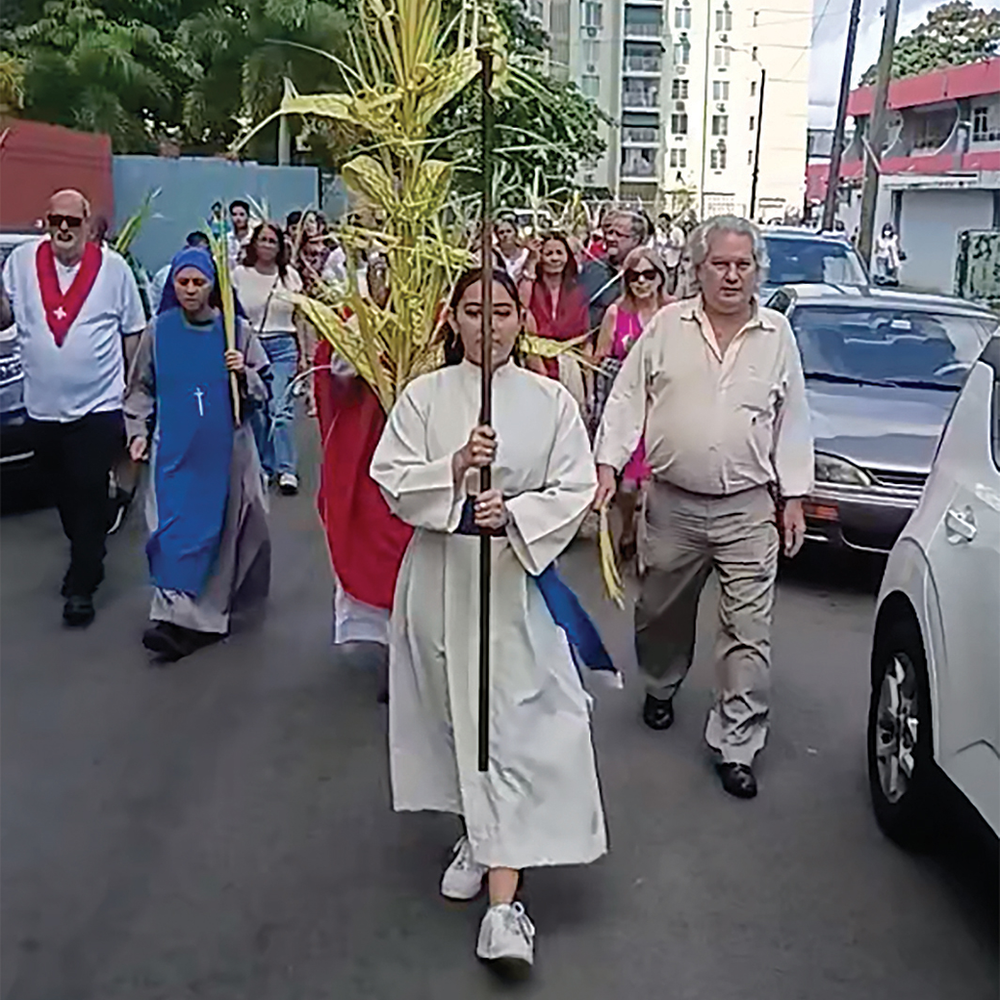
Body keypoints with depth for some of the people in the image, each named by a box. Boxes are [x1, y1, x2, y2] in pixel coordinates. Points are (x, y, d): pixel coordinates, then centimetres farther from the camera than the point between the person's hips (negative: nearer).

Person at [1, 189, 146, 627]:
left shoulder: (113, 266, -5)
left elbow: (133, 332, 3)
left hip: (98, 405, -4)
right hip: (43, 406, 4)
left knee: (89, 494, -3)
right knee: (64, 492, 17)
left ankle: (81, 585, 6)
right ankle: (88, 558, 39)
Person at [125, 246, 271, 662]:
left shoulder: (235, 330, 1)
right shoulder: (158, 331, 3)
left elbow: (262, 391, 6)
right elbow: (141, 388, 12)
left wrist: (244, 374, -14)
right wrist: (138, 431, 2)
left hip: (225, 447, 0)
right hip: (175, 447, 0)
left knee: (219, 526, 4)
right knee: (176, 527, -8)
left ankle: (205, 613, 17)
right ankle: (175, 615, -7)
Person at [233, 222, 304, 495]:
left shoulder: (290, 275, 6)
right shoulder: (240, 275, 2)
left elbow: (300, 317, 12)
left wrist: (304, 352, 11)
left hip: (283, 347, 0)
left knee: (281, 408, -9)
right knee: (255, 409, 2)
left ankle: (287, 469, -6)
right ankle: (263, 466, 15)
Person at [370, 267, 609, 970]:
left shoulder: (550, 400, 1)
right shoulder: (424, 396, 2)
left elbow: (576, 490, -3)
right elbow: (393, 482, -4)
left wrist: (514, 513, -19)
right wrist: (454, 469, -21)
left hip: (518, 577, -1)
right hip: (441, 575, 2)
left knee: (516, 724, -7)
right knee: (456, 713, 13)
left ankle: (504, 901, -3)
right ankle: (477, 835, 39)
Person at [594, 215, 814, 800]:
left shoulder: (777, 336, 4)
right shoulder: (667, 326, 1)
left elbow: (793, 421, 7)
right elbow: (628, 399, 3)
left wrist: (794, 497, 5)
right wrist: (607, 464, -6)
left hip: (748, 509, 0)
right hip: (672, 504, 1)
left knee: (750, 631, -2)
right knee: (662, 613, 17)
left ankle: (737, 745, 9)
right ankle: (661, 688, 45)